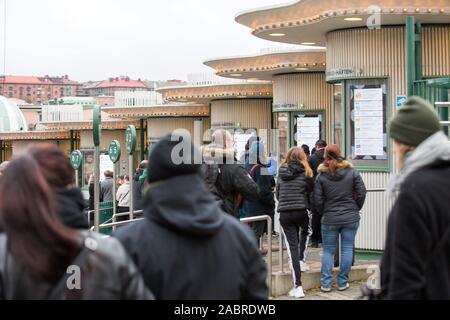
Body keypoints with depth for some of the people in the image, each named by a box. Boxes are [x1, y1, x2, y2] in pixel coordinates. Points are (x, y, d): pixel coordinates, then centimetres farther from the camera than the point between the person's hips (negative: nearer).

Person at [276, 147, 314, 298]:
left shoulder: (282, 172, 6)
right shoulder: (305, 172, -2)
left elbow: (277, 193, 13)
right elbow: (311, 192, 0)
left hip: (284, 213, 2)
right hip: (301, 211, -2)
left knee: (292, 247, 3)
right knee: (306, 231, 33)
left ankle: (297, 287, 1)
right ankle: (302, 260, 21)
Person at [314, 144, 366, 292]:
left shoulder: (321, 176, -5)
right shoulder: (352, 172, -3)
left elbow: (318, 199, -5)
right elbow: (361, 193, -2)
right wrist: (355, 208, 12)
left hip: (329, 219, 0)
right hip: (351, 218, 0)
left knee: (328, 251, 9)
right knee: (347, 249, 8)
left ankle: (326, 283, 6)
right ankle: (342, 282, 11)